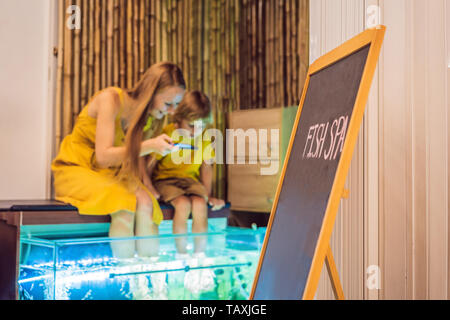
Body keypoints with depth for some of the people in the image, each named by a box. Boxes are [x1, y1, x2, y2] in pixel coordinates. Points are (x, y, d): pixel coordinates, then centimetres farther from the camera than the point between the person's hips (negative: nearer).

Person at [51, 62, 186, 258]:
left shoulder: (149, 116, -1)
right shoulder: (110, 99, -20)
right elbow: (103, 156, -25)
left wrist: (143, 176, -6)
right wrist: (149, 146, -33)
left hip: (111, 172, 5)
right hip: (75, 169, -5)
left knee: (145, 201, -25)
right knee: (125, 202, -32)